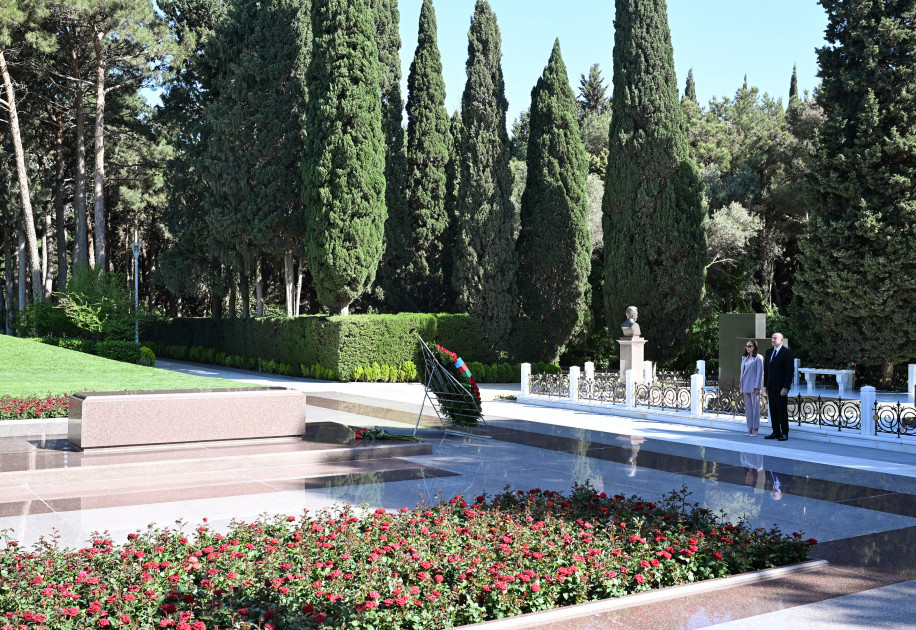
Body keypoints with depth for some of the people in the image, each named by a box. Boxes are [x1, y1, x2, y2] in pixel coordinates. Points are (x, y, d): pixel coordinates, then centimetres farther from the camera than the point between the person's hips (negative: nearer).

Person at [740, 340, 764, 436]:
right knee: (747, 408, 7)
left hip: (754, 385, -7)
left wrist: (757, 387, -13)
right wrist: (741, 386, 14)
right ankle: (750, 428, 11)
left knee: (755, 407, -3)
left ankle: (755, 429, -1)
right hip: (745, 386, 7)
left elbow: (760, 373, -8)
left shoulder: (758, 358, -5)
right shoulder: (744, 358, 15)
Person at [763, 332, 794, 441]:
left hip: (781, 388, -7)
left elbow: (790, 371, -11)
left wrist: (785, 387, -16)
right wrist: (766, 386, 13)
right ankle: (776, 433, 13)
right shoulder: (769, 352, 15)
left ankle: (784, 434, 3)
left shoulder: (787, 352, -7)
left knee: (782, 411, -3)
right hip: (771, 387, 7)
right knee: (773, 411, 8)